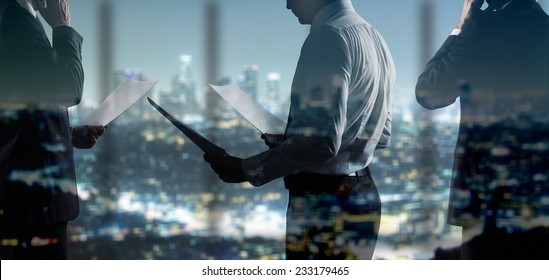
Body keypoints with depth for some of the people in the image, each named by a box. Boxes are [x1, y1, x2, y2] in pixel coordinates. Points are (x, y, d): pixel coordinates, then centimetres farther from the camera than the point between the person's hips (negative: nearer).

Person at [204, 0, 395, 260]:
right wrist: (289, 141, 25)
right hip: (362, 197, 10)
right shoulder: (373, 37, 14)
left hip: (325, 207, -10)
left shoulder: (328, 36, -16)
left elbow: (321, 141, -24)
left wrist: (246, 169, -15)